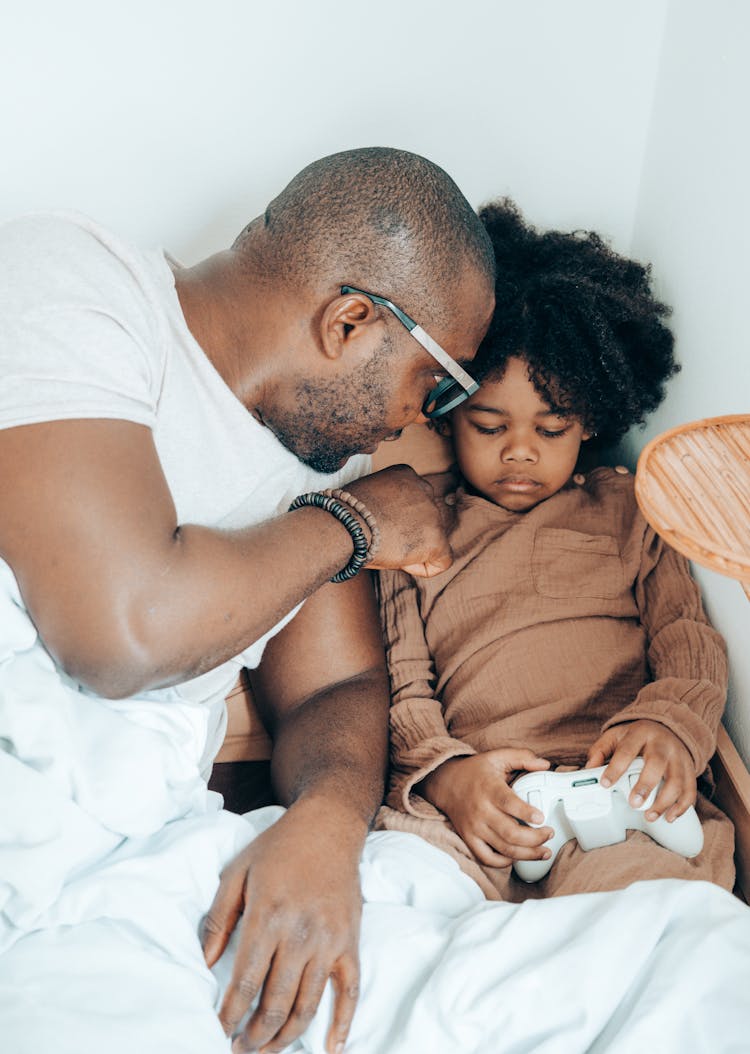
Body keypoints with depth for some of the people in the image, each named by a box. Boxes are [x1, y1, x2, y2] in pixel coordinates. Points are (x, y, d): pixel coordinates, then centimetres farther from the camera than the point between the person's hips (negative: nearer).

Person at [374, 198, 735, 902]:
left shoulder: (627, 510, 24)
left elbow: (690, 639, 14)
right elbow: (394, 678, 10)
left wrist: (670, 724, -11)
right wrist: (442, 769, -12)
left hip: (620, 795, 1)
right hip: (456, 806, 0)